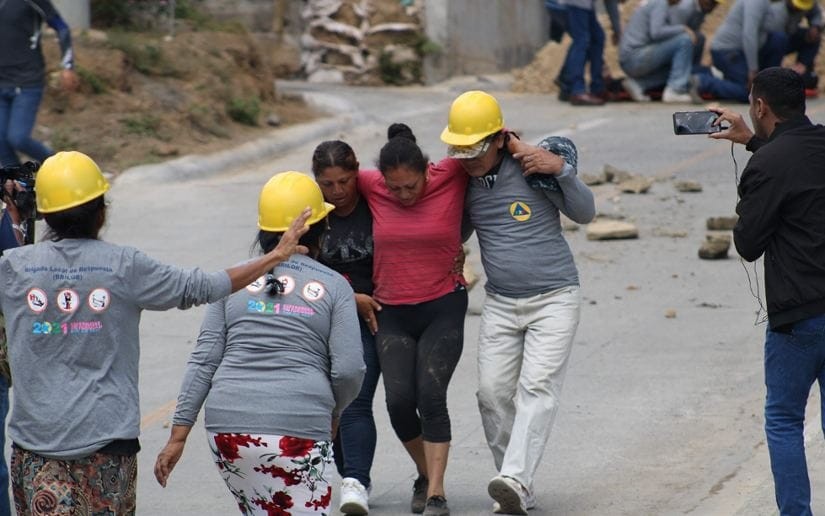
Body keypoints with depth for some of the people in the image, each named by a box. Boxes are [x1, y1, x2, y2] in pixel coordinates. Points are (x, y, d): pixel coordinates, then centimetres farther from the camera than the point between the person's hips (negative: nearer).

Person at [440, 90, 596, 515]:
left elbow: (585, 213, -8)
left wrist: (562, 170, -23)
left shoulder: (533, 166, -13)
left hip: (553, 298, -5)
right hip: (500, 303, 5)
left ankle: (515, 480, -30)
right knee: (493, 394, -1)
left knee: (537, 387, -17)